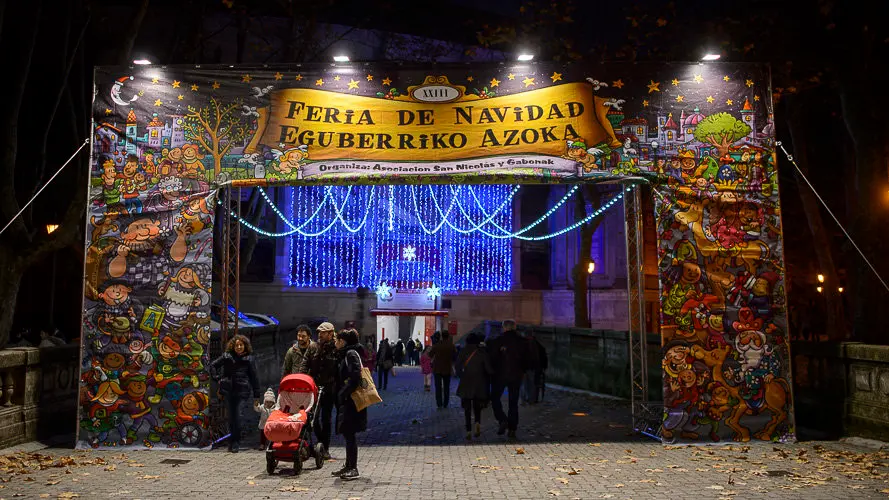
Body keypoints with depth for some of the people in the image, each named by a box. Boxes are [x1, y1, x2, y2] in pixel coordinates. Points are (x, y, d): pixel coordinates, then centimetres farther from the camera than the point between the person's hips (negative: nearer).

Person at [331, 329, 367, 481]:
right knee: (347, 433, 14)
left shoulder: (351, 354, -13)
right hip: (346, 401, 10)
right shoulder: (345, 355, 17)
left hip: (351, 400, -10)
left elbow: (355, 377, -23)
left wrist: (344, 394, -20)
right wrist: (340, 395, 13)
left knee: (349, 433, -6)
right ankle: (348, 466, 23)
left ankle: (353, 469, 0)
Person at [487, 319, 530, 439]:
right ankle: (512, 429, 9)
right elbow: (526, 359, 5)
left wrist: (492, 370, 4)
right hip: (516, 376, 3)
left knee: (495, 398, 11)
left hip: (500, 375, -3)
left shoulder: (497, 341, -9)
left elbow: (492, 357, -10)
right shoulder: (522, 342, 1)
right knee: (513, 402, 10)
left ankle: (503, 420, -8)